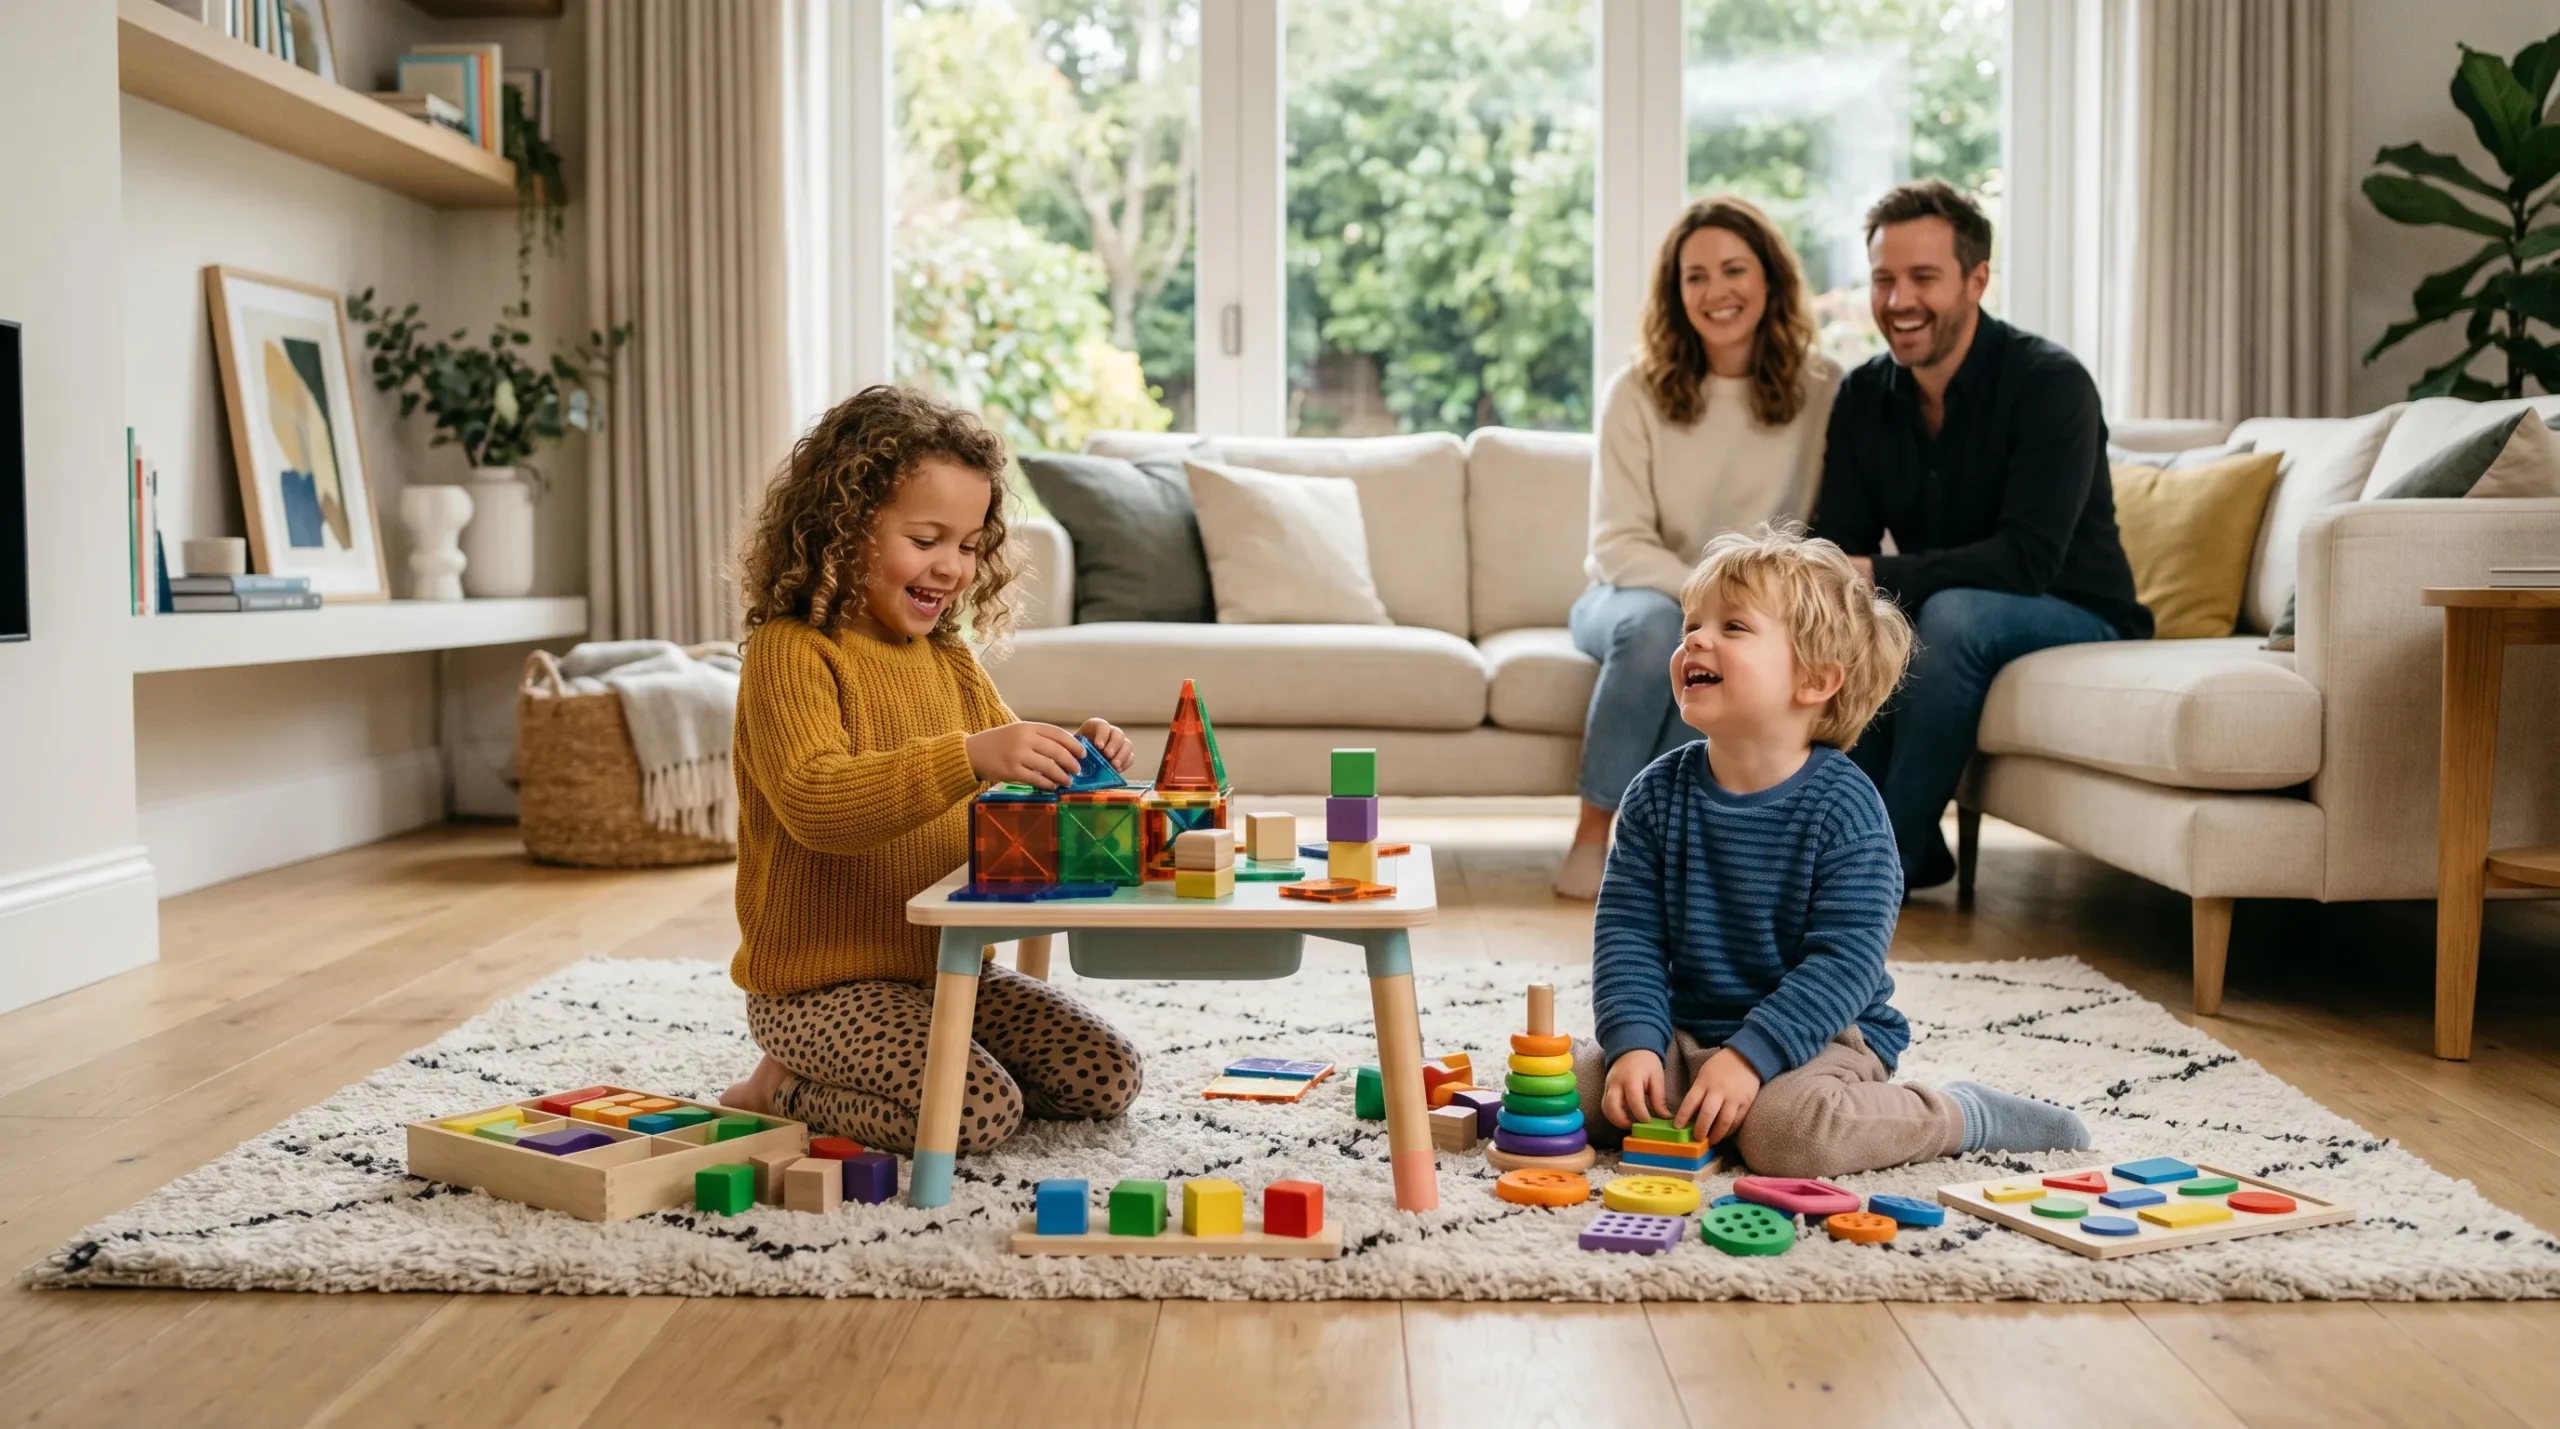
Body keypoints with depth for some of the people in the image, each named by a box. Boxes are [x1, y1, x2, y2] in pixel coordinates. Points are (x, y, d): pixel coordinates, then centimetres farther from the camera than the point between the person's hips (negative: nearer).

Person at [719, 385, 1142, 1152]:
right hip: (822, 984, -8)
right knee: (980, 1112, -25)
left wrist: (1071, 766, -7)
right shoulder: (790, 652, -14)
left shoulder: (951, 661, 11)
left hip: (951, 968, 8)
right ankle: (782, 1092, 1)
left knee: (1106, 1079, 0)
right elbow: (815, 801, -30)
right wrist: (970, 756, -42)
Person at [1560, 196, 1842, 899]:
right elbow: (1620, 544, -11)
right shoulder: (1638, 391, -7)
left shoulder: (1822, 388, -4)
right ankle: (1595, 831, -22)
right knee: (1657, 626, -36)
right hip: (1638, 597, 0)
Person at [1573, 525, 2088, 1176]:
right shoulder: (1658, 793, -1)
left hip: (1821, 1035, -4)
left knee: (1787, 1132, -33)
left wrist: (1748, 1056, -29)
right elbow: (1627, 934, -4)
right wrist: (1634, 1044, -19)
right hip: (1688, 1033, 4)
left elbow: (1843, 962, -20)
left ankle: (1961, 1114, -6)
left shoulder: (1842, 806, -15)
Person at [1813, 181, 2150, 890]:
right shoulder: (1861, 397, -1)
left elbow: (2027, 559, -28)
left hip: (2077, 617, -5)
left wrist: (1877, 575, -35)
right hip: (1938, 620, 5)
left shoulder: (2050, 382, -19)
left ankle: (1892, 858, -25)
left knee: (1954, 613, -35)